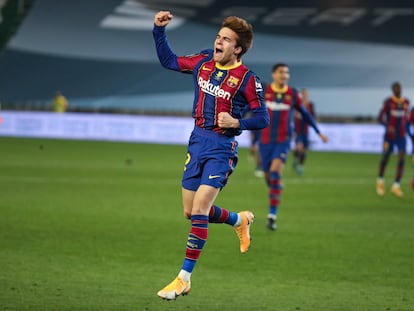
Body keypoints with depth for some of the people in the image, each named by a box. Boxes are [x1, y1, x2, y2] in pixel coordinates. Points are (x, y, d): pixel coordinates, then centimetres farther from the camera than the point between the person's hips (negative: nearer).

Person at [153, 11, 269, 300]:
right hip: (197, 142, 6)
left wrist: (237, 123, -23)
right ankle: (240, 220, 41)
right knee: (191, 212, 11)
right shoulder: (204, 62, 4)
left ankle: (184, 278, -9)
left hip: (222, 148, -6)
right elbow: (169, 60, 17)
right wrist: (159, 30, 5)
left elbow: (263, 119, -7)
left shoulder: (247, 79, -12)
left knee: (199, 209, -15)